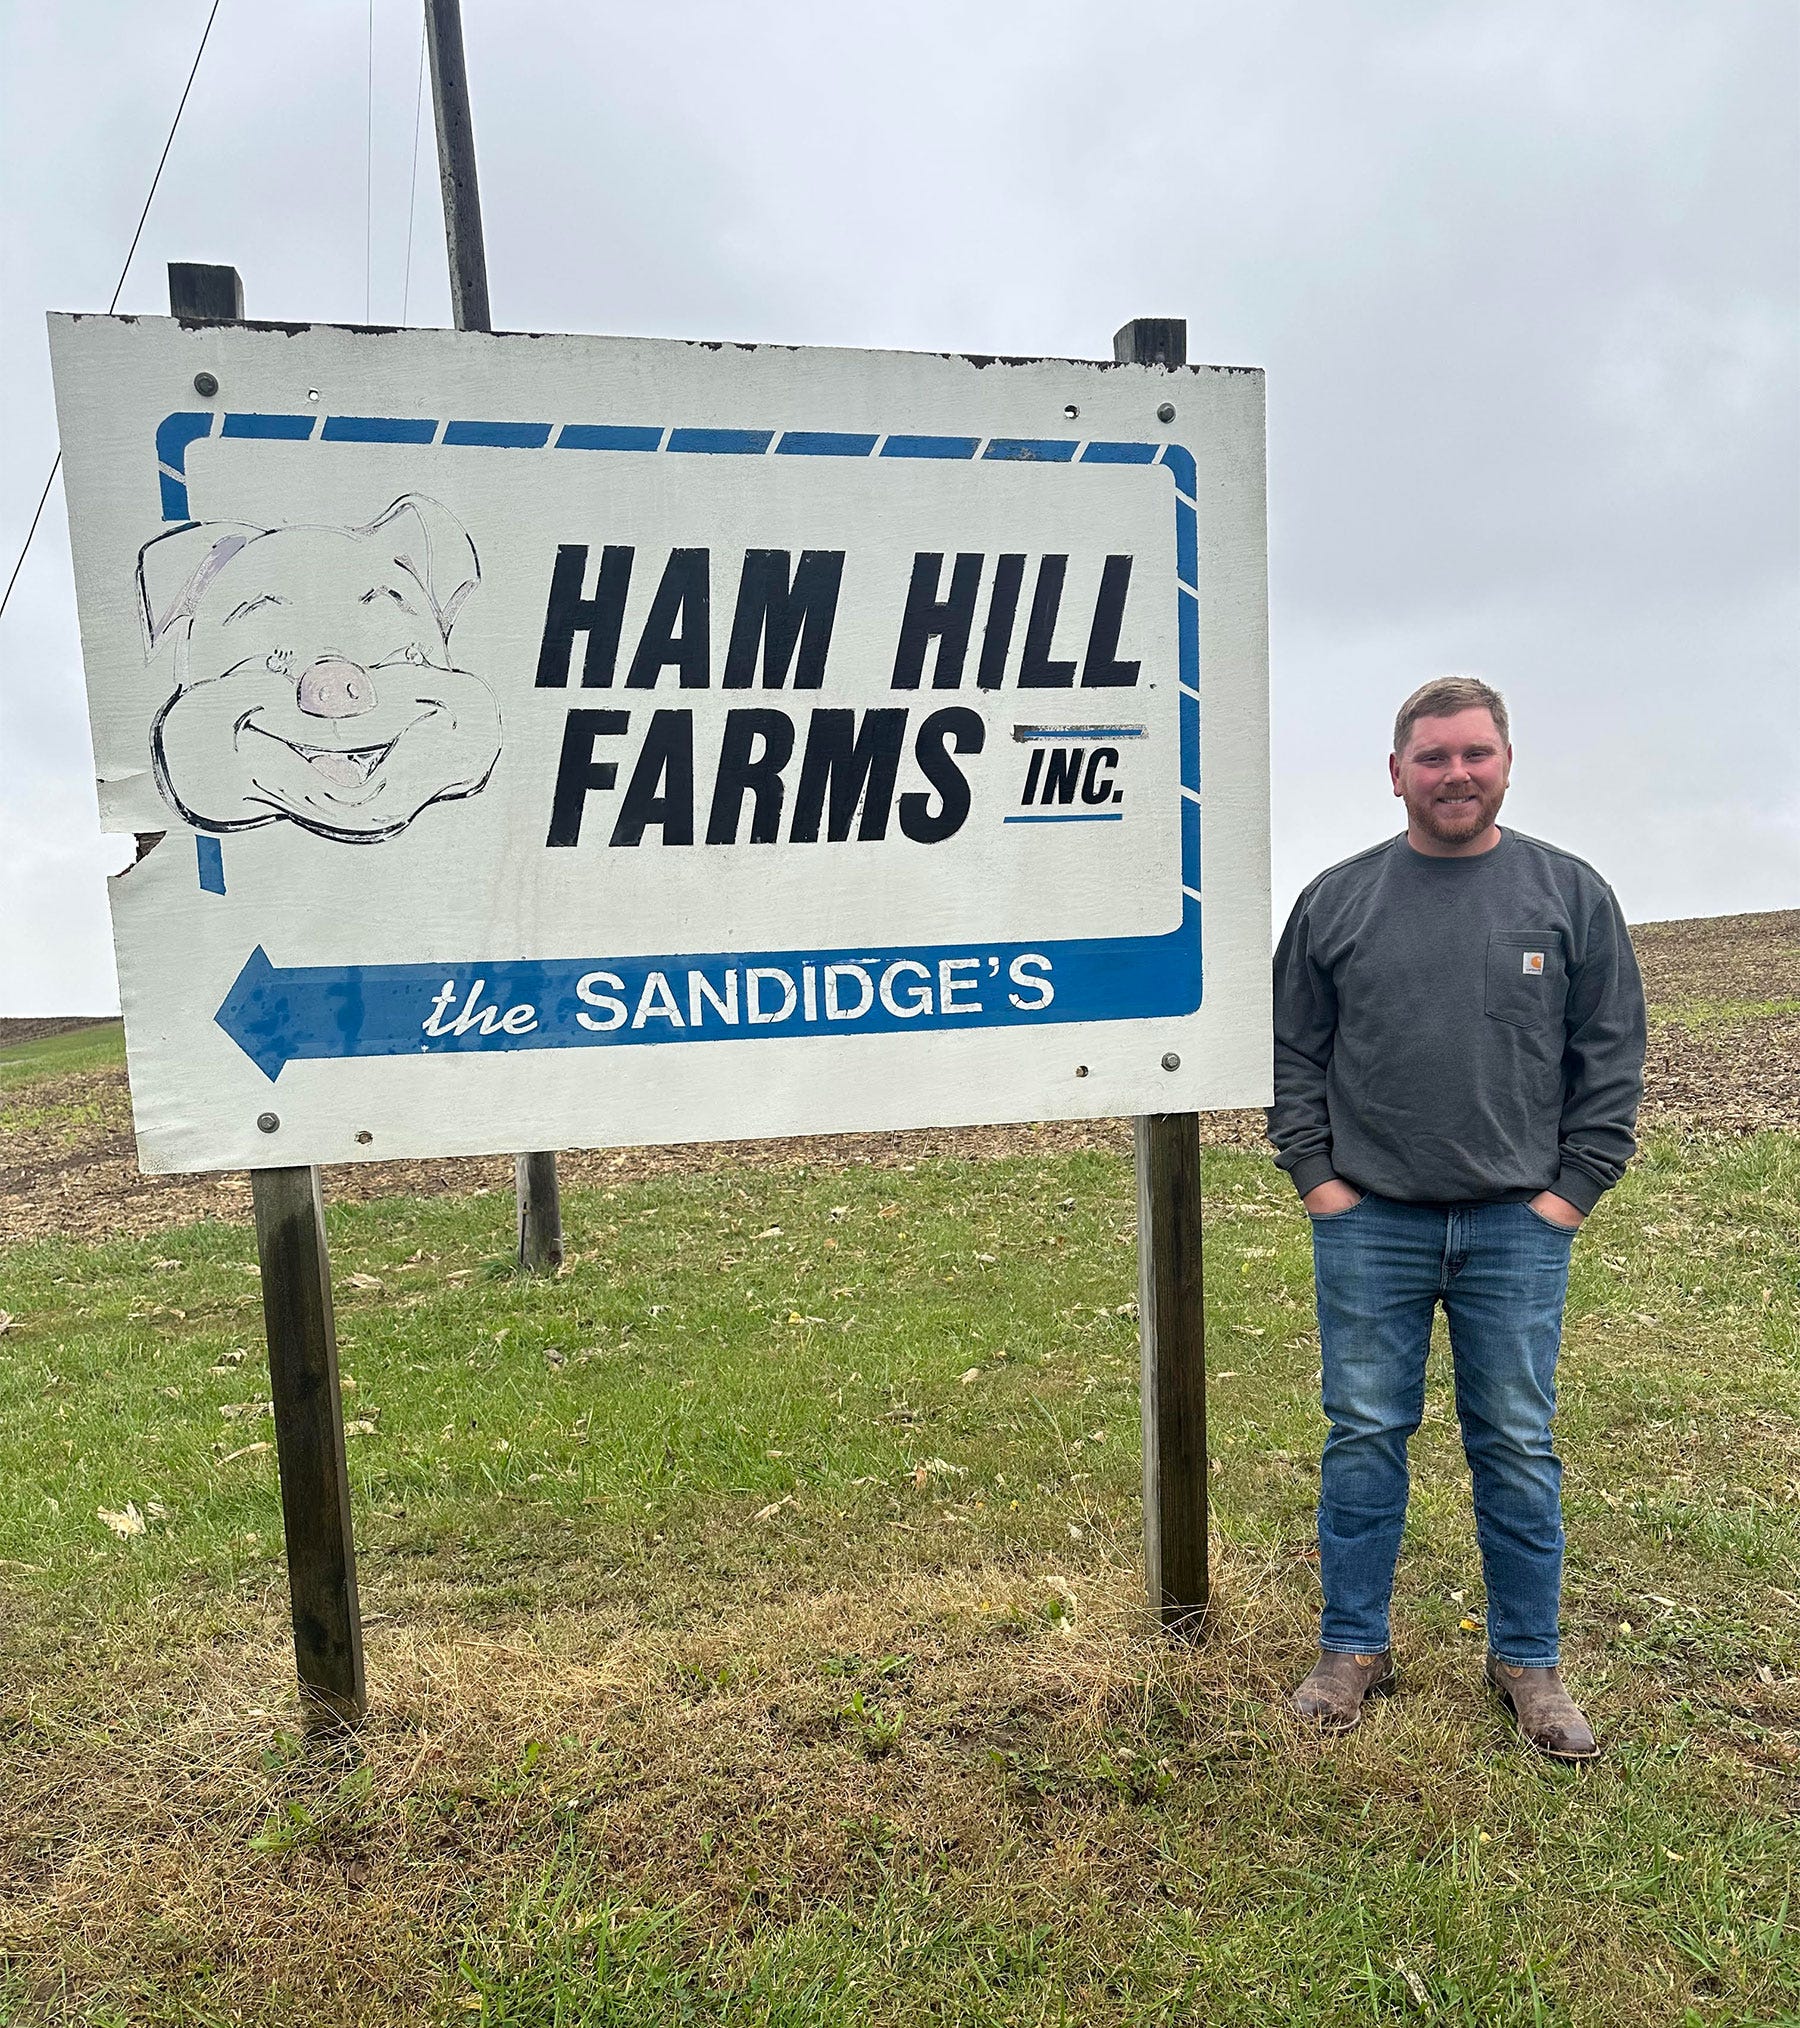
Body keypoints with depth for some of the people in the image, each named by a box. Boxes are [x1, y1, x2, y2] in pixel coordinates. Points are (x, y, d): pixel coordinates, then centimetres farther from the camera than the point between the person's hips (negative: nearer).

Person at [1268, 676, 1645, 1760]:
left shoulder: (1573, 895, 3)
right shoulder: (1336, 901, 3)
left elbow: (1612, 1058, 4)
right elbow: (1293, 1051, 6)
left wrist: (1573, 1190, -2)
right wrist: (1317, 1175, -1)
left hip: (1520, 1229, 0)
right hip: (1369, 1225, 0)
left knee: (1518, 1446, 9)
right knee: (1364, 1436, 8)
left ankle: (1529, 1659, 27)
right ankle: (1355, 1648, 25)